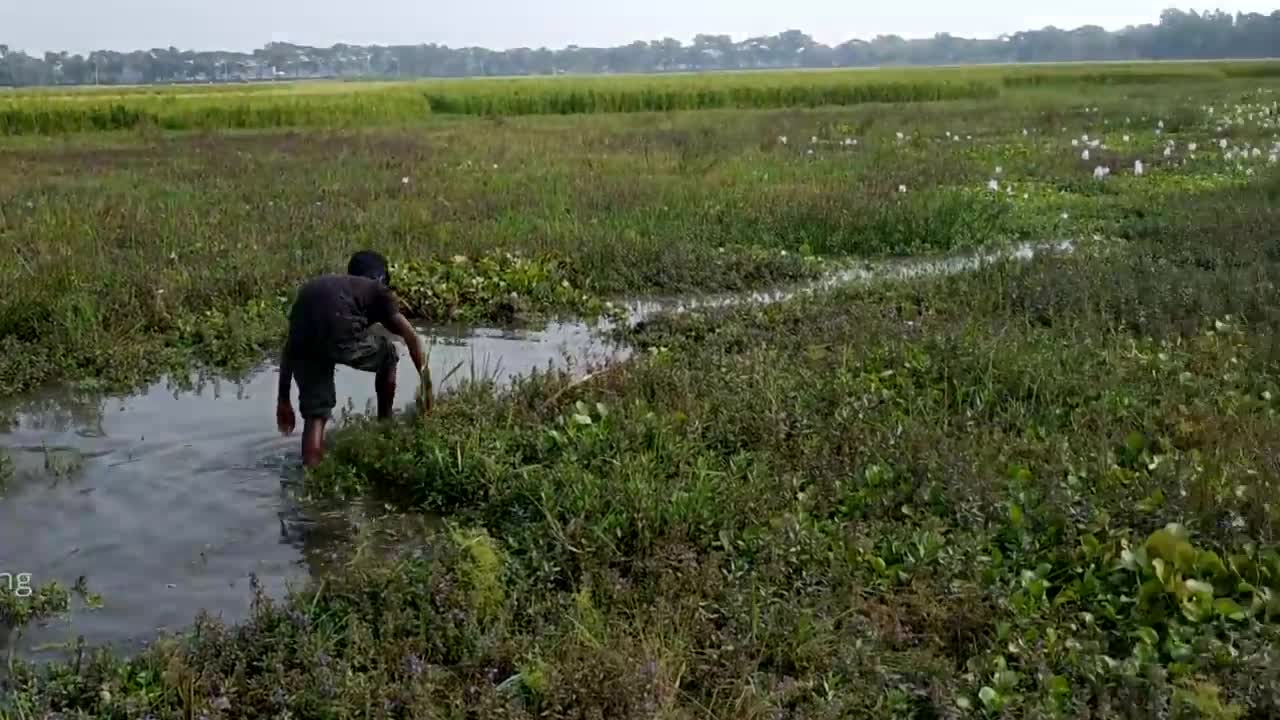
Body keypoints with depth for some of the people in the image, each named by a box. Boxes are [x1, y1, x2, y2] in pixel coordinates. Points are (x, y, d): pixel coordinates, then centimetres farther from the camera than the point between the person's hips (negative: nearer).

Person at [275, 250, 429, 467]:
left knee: (314, 415, 18)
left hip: (305, 343, 3)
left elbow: (290, 347, 38)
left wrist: (283, 400, 43)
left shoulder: (312, 289, 39)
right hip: (341, 335, -3)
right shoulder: (377, 289, 29)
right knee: (388, 355, 28)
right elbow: (410, 336, 18)